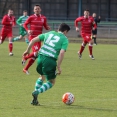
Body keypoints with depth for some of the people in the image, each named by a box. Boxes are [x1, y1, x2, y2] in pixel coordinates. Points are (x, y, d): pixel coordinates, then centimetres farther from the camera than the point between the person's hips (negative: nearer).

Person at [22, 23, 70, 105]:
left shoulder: (49, 33, 19)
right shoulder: (65, 39, 5)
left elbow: (33, 40, 14)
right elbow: (62, 53, -10)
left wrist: (28, 50, 24)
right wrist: (59, 67, -8)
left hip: (41, 56, 5)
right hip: (50, 60, -5)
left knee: (42, 77, 30)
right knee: (52, 82, 16)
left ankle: (35, 98, 22)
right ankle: (37, 92, -9)